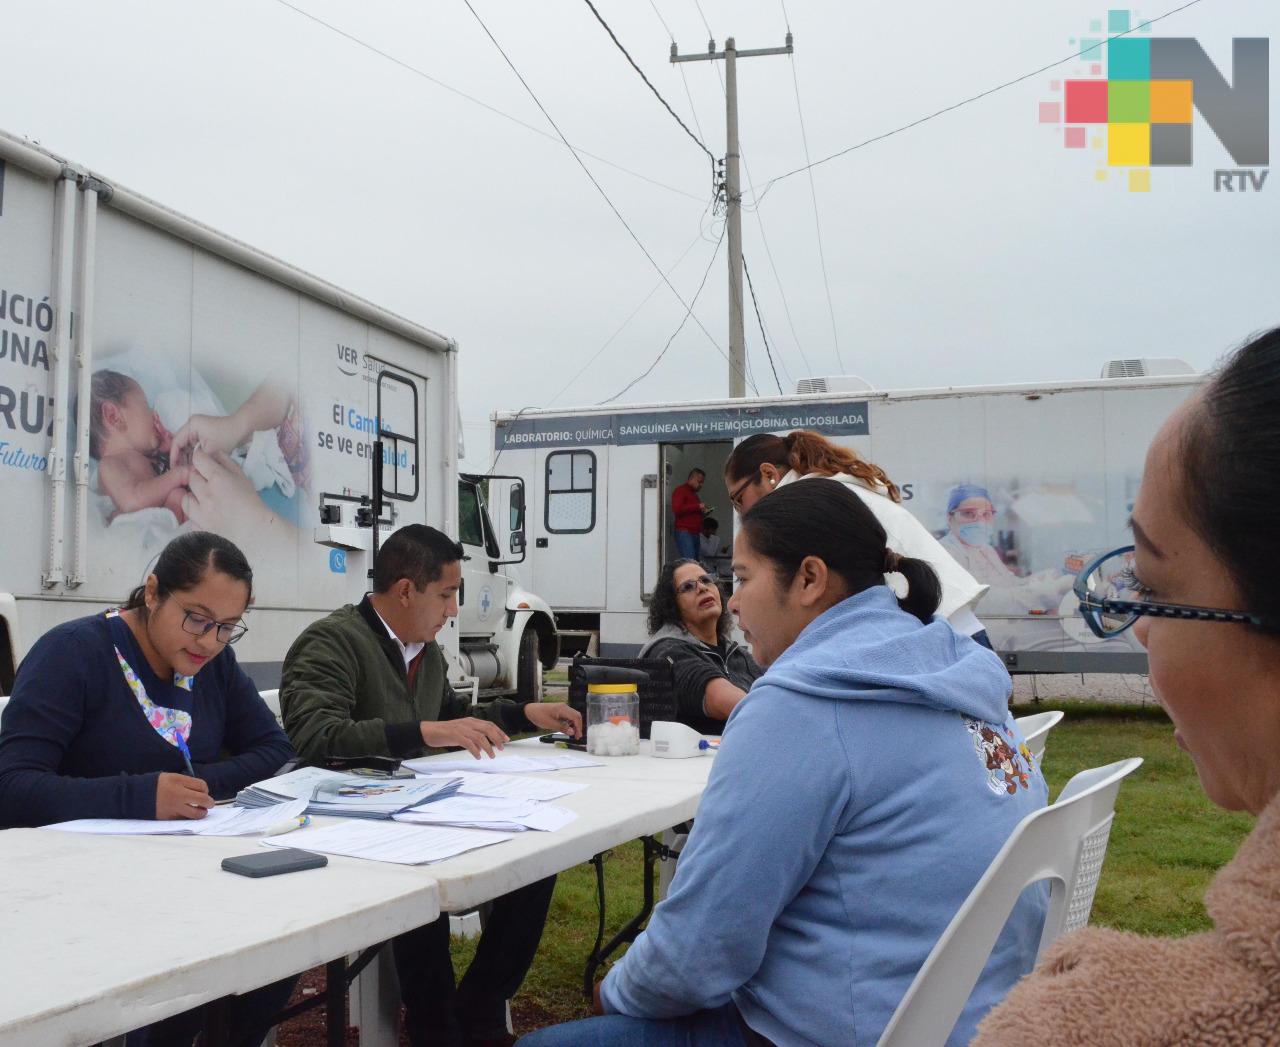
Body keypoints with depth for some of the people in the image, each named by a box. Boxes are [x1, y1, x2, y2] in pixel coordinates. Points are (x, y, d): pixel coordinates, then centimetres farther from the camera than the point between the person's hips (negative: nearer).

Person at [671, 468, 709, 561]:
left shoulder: (694, 493, 26)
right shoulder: (680, 490, -1)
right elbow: (677, 510, -16)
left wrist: (703, 512, 12)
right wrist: (697, 506, -12)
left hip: (695, 533, 9)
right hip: (684, 532, -9)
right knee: (690, 562, -19)